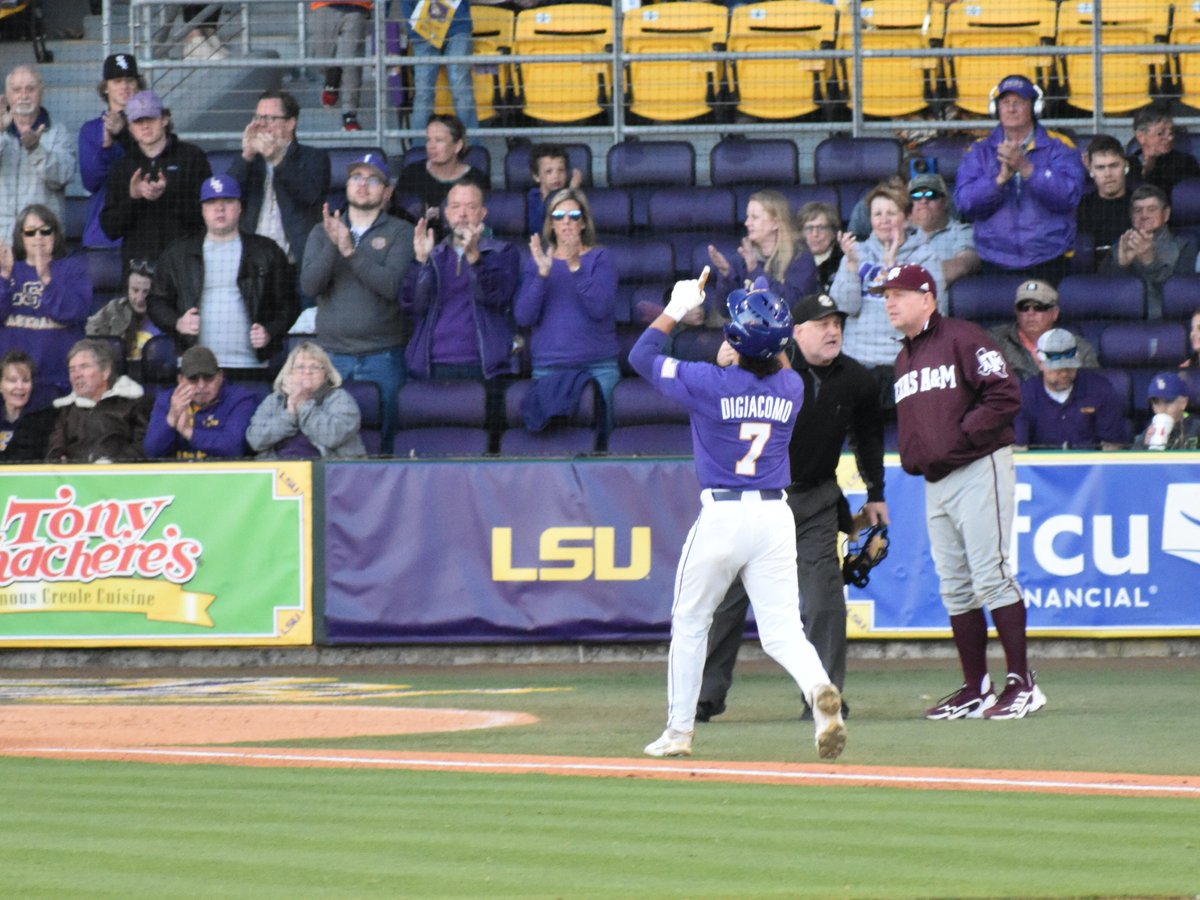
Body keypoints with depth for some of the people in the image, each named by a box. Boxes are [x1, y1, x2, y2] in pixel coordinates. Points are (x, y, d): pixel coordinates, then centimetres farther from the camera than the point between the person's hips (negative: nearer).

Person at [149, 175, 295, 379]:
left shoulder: (266, 252, 11)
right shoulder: (177, 255, 14)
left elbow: (286, 303, 12)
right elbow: (157, 302, 16)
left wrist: (270, 332, -6)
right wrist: (177, 323, -4)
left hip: (250, 366, -1)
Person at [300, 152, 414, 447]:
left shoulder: (400, 233, 4)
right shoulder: (322, 232, 13)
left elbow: (393, 286, -12)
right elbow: (309, 284, -2)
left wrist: (350, 251, -17)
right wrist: (333, 245, -16)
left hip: (382, 357, -2)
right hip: (332, 356, 2)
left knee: (382, 441, -4)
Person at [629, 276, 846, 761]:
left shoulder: (709, 383, -10)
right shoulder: (792, 388, 2)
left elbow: (641, 355, 5)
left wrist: (676, 309, 14)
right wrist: (770, 332, 25)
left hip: (721, 516, -3)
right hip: (776, 516, 3)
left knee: (689, 626, 14)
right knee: (783, 632, 1)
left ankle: (679, 730, 20)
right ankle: (819, 690, -29)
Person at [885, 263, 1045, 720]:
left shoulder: (962, 339, -7)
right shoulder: (904, 359, 20)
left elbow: (1005, 395, -16)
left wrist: (963, 434, -16)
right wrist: (910, 455, 10)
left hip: (979, 471, -9)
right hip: (935, 483, 9)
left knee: (991, 577, -12)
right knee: (956, 589, 8)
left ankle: (1023, 684, -10)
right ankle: (976, 690, 12)